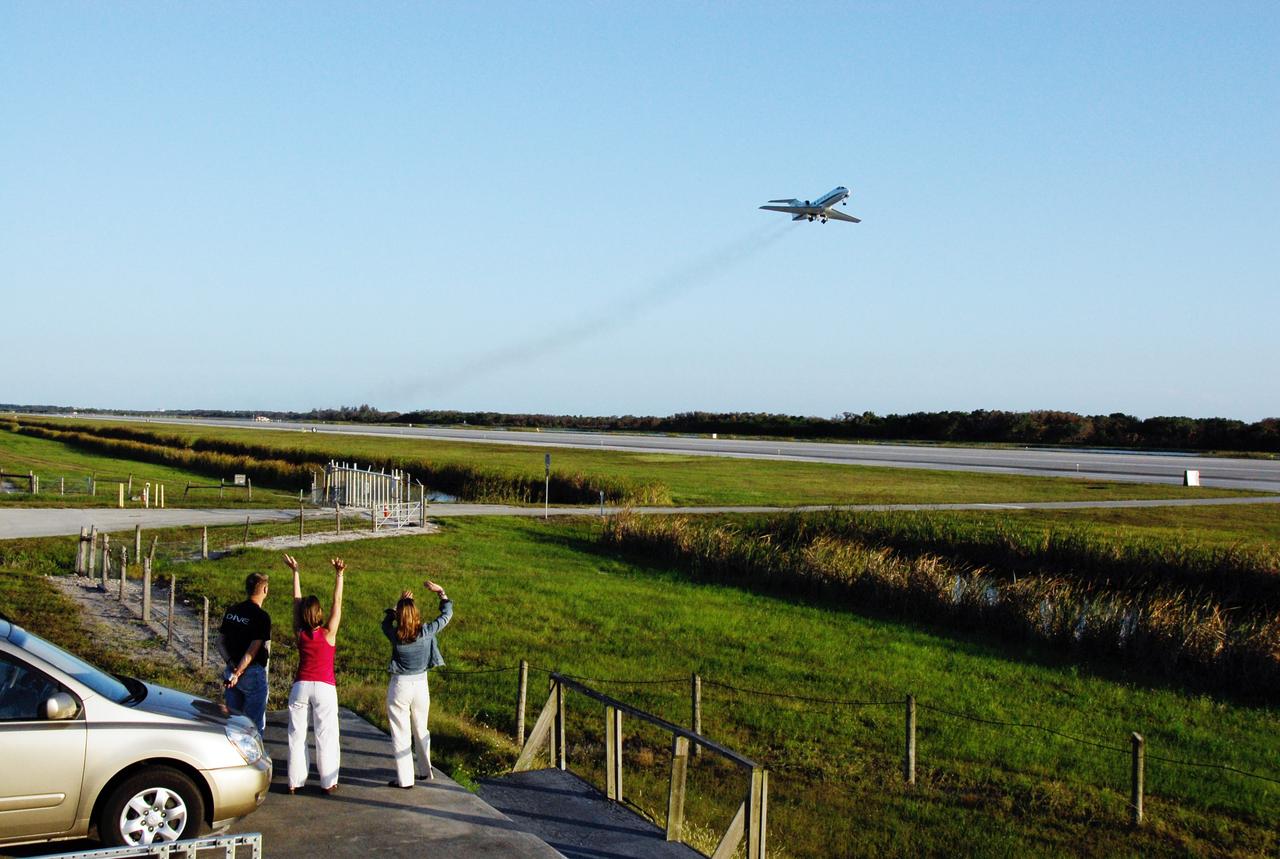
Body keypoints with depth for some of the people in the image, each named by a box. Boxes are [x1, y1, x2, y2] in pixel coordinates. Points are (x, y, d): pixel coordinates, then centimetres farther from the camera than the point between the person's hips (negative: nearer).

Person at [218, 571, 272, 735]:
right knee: (255, 724, 2)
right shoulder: (261, 617, -15)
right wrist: (238, 673, -15)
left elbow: (220, 642, 6)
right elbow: (253, 650, -19)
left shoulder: (231, 611, 6)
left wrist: (231, 663, -5)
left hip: (233, 671, 6)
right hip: (253, 674, -6)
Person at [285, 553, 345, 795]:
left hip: (300, 686, 3)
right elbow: (337, 603, -9)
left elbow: (296, 602, 5)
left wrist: (295, 572, 11)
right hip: (324, 687, -3)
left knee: (296, 734, 7)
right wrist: (339, 575, -7)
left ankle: (295, 781, 10)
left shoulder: (300, 634, -1)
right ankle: (328, 782, 6)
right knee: (325, 735, 3)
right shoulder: (328, 634, -9)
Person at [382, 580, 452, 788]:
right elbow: (447, 614, 2)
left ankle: (405, 779, 6)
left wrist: (399, 603, 13)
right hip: (421, 685, 3)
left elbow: (386, 622, 10)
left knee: (400, 734, 4)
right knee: (421, 730, 21)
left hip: (400, 686, -3)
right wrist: (441, 592, 11)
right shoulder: (426, 632, -12)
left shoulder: (395, 635, -14)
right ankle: (426, 770, 32)